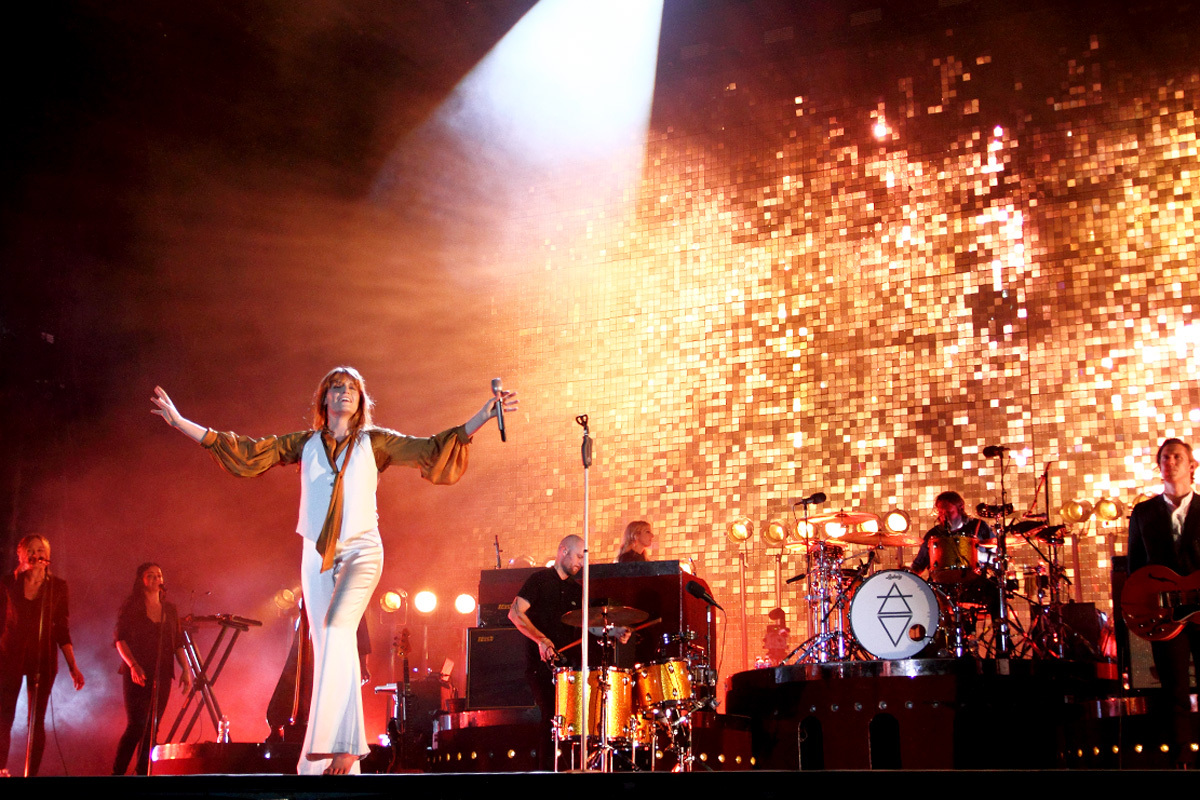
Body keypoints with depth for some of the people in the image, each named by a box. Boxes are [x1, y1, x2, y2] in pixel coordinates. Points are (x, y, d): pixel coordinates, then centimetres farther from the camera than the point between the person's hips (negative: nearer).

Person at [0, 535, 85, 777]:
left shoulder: (58, 586, 4)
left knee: (37, 720, 1)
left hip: (43, 658, 0)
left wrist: (73, 666, 0)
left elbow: (62, 630, 5)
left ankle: (32, 773, 4)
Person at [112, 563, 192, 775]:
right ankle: (117, 773, -5)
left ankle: (143, 773, 7)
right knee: (136, 726, -13)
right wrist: (133, 665, -19)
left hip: (162, 675, 4)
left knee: (151, 728, 2)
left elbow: (178, 643, 15)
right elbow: (120, 639, -5)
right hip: (137, 675, -4)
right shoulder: (131, 607, 2)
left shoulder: (170, 610, 14)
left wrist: (186, 669, 3)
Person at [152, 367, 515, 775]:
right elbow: (245, 451, 8)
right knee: (327, 648, 2)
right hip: (317, 555, 3)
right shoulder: (305, 443, 9)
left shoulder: (374, 441, 4)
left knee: (336, 632, -24)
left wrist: (483, 415, -12)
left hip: (361, 550, -3)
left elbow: (430, 449, -2)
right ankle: (345, 754, 8)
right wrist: (181, 422, 3)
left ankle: (338, 745, -25)